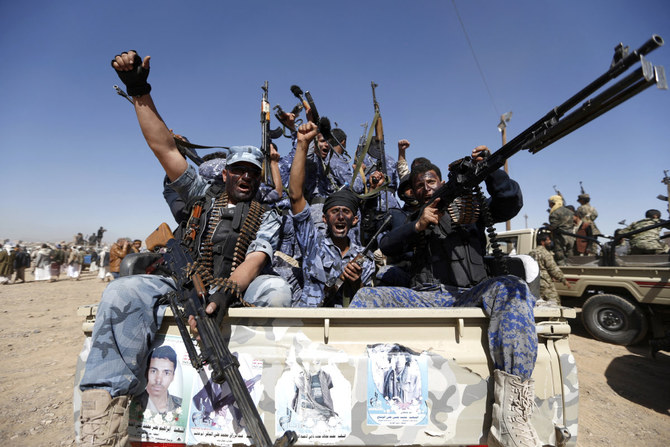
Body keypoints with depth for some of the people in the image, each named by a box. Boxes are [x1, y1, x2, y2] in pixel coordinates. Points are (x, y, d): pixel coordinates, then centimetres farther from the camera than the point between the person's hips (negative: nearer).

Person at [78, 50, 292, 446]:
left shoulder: (267, 216, 8)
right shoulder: (205, 196, 16)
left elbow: (258, 256, -10)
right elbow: (165, 147, 8)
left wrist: (229, 290, -30)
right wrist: (140, 92, 2)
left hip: (239, 290, -1)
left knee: (277, 290, -32)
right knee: (123, 292, -26)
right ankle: (105, 409, -30)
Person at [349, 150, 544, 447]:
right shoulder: (408, 220, 23)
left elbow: (511, 202, 10)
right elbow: (386, 248, 8)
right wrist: (417, 226, -7)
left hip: (469, 296, -1)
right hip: (424, 298, 2)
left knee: (512, 289, -31)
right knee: (367, 297, -19)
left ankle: (509, 418, -39)